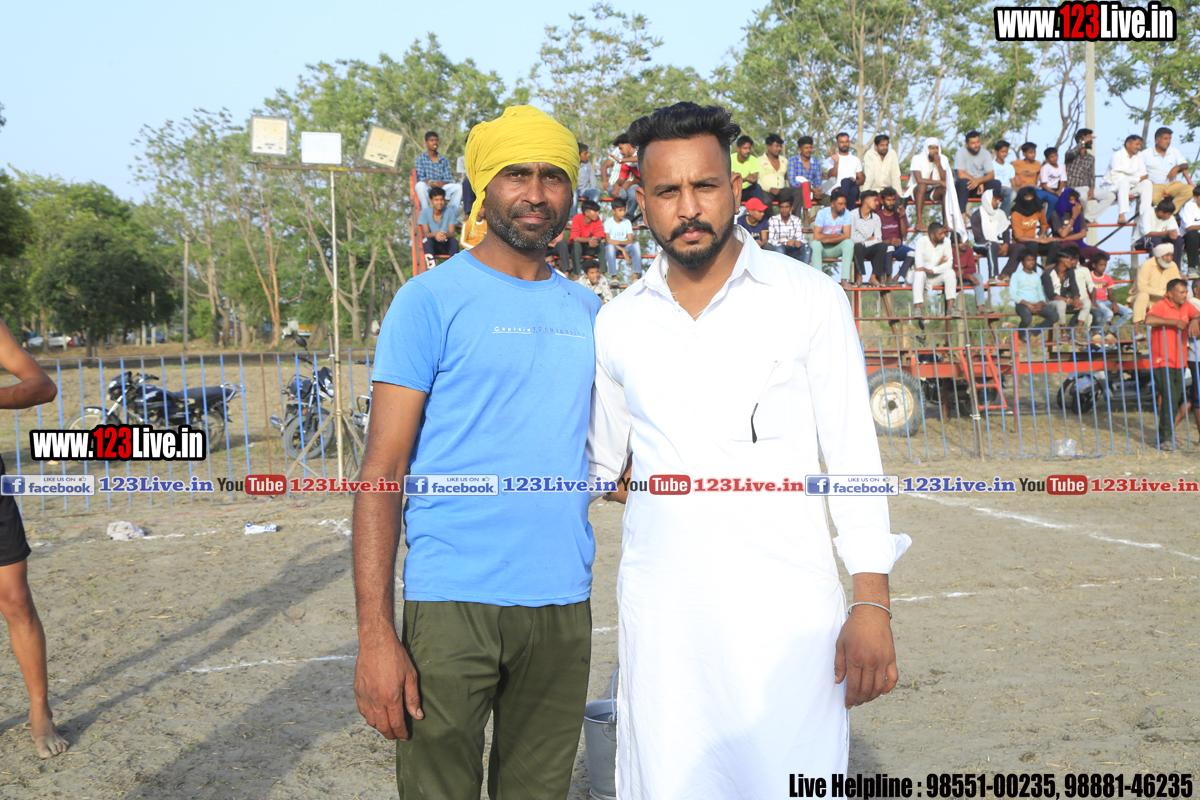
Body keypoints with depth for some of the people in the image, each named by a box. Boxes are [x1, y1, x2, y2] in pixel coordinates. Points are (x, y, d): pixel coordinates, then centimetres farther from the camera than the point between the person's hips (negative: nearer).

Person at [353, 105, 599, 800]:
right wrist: (376, 635, -16)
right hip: (454, 601, -5)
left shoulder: (587, 310, 11)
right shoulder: (432, 300, -5)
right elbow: (382, 471, -9)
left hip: (564, 601, 5)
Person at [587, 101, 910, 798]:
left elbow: (853, 454, 0)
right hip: (660, 609, 3)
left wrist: (872, 604, -6)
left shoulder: (810, 299, 1)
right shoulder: (616, 325, 9)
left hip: (786, 608, -2)